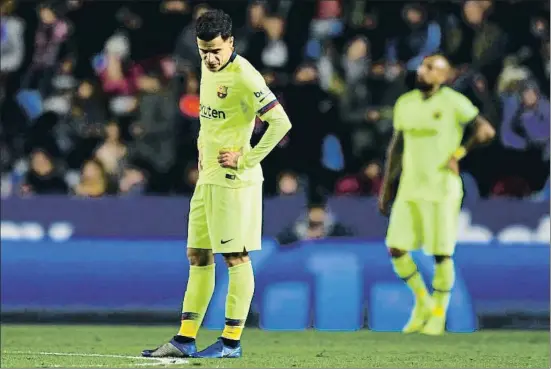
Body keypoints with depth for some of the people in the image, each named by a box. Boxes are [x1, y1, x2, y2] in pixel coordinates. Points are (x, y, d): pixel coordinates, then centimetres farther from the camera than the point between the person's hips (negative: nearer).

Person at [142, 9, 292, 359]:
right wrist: (203, 147, 13)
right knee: (198, 257, 9)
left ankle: (232, 341, 0)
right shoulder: (208, 69, 11)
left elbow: (281, 121, -21)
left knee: (236, 257, -4)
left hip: (233, 179, -9)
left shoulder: (244, 76, -16)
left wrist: (247, 159, -17)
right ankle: (185, 339, 12)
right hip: (208, 178, 9)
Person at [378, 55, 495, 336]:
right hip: (410, 189, 5)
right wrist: (387, 186, 16)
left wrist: (459, 154, -15)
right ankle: (422, 301, 18)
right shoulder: (405, 104, 11)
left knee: (441, 254, -2)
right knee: (396, 248, -1)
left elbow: (486, 130, -10)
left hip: (441, 190, -5)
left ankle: (438, 314, 11)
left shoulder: (454, 103, -7)